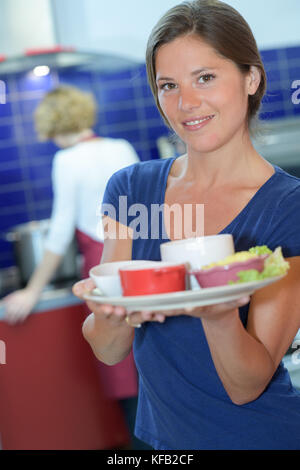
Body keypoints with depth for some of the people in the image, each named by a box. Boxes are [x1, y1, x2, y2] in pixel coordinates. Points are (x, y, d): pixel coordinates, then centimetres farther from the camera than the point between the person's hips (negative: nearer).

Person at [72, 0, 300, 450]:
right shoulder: (130, 187, -6)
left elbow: (247, 387, -18)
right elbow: (108, 352, -8)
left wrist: (219, 315, -37)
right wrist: (113, 313, -29)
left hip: (259, 436, -3)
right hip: (158, 435, 3)